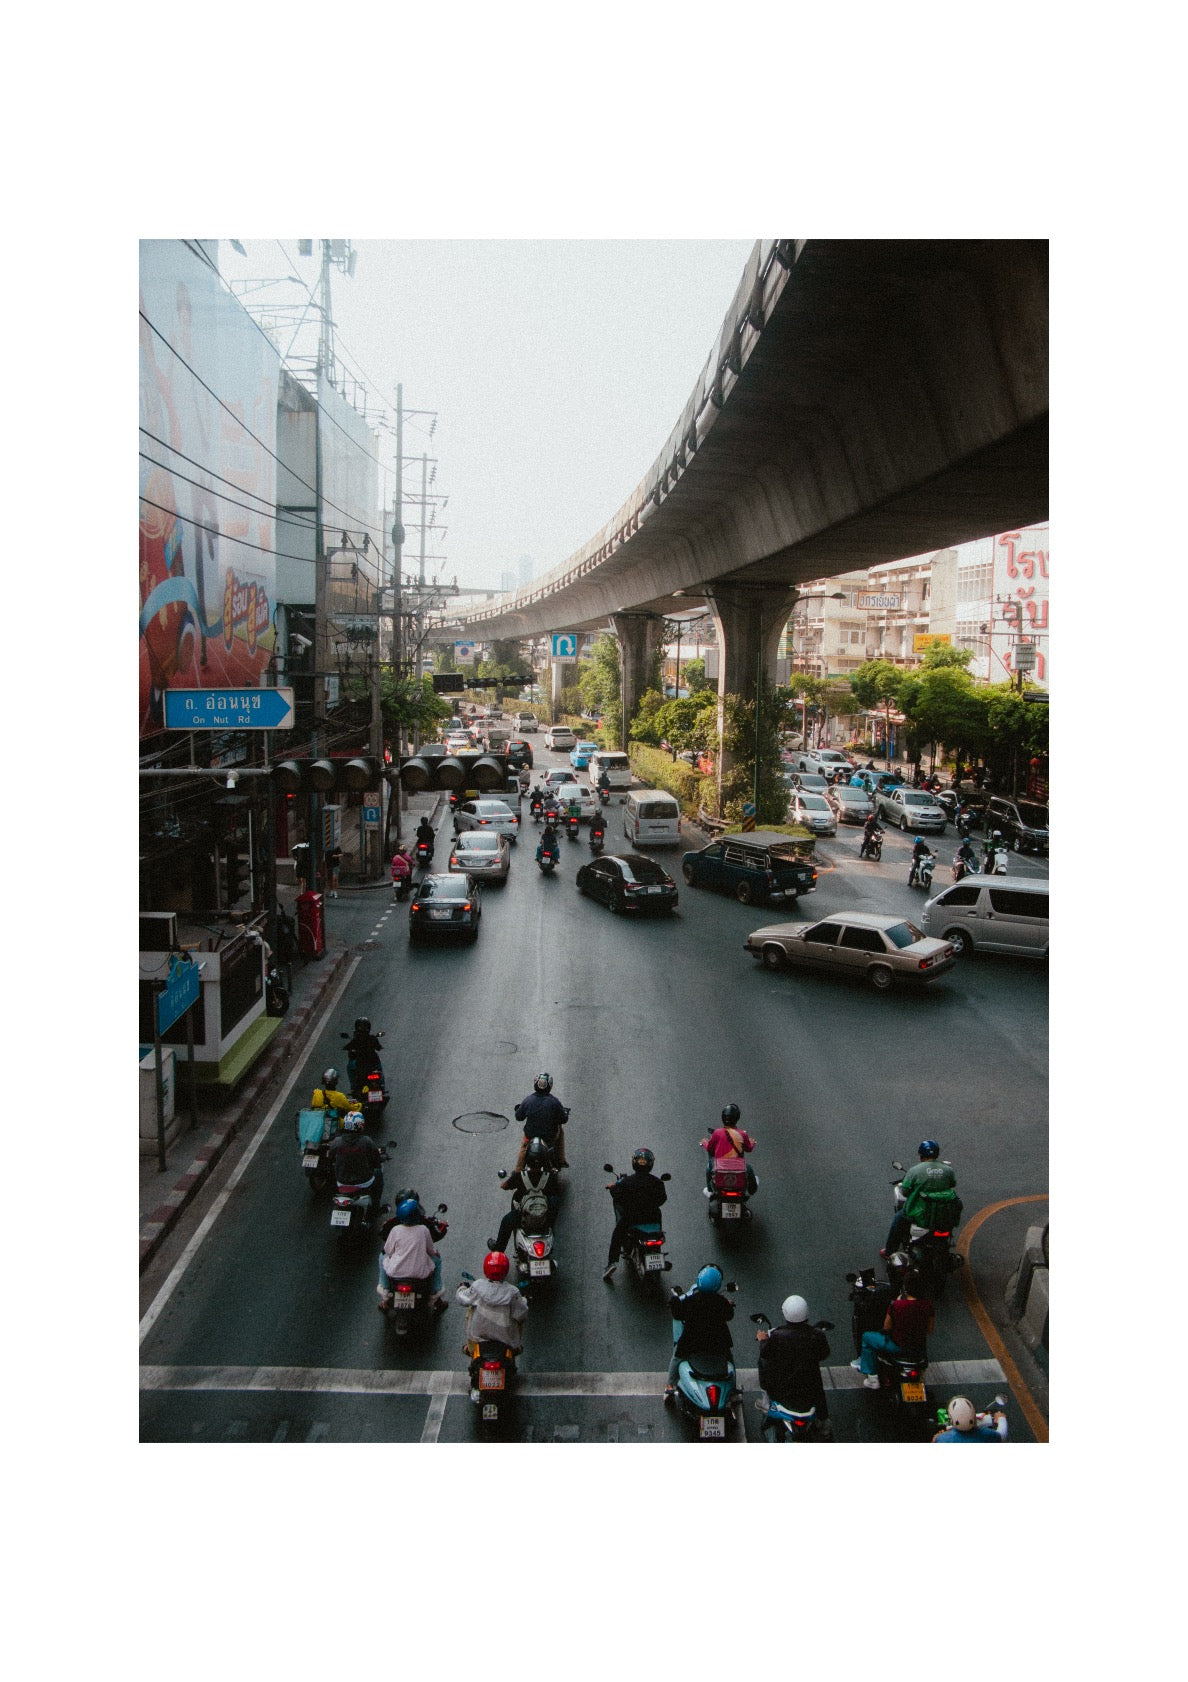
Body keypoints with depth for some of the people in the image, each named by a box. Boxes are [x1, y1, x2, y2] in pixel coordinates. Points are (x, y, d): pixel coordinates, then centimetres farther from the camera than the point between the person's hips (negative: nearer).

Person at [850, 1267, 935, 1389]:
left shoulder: (896, 1306, -26)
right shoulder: (927, 1305, -15)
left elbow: (887, 1327, -9)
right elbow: (930, 1329, -1)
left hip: (899, 1347, -5)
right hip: (920, 1348, 5)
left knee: (867, 1337, 17)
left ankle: (872, 1378, 21)